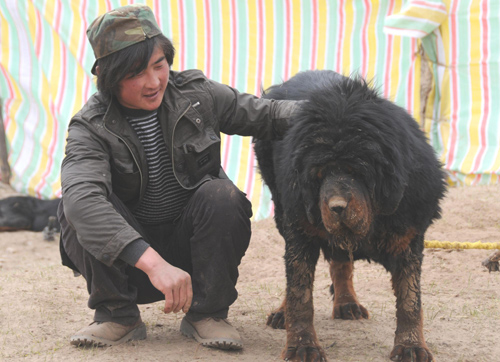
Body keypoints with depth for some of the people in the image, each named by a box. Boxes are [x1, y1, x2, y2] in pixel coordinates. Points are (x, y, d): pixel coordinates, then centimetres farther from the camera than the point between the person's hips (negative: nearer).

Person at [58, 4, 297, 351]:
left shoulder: (197, 95, -7)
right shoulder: (91, 128, -18)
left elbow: (265, 113, 0)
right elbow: (82, 196, -38)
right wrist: (151, 261, -52)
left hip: (190, 242, 2)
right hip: (129, 261, -1)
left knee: (222, 195, -28)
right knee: (76, 205, -27)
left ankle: (206, 314, -12)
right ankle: (118, 316, -12)